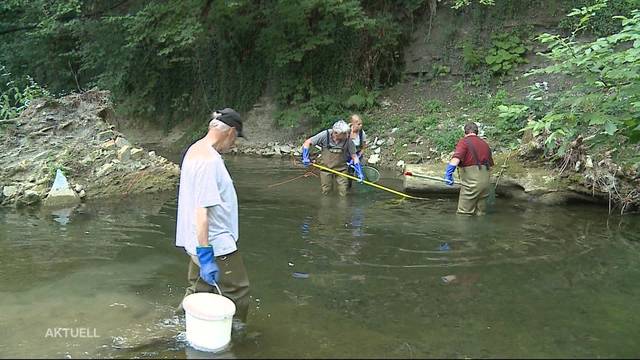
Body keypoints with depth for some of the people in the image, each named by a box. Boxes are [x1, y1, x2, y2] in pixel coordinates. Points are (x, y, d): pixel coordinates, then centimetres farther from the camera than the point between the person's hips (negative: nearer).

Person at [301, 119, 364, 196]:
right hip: (326, 167, 0)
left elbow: (354, 156, -8)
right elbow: (307, 142, -10)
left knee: (343, 193, -3)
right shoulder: (325, 135, -20)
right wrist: (305, 157, -19)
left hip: (341, 168, 0)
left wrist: (359, 172, -13)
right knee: (326, 192, 8)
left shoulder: (348, 140, -18)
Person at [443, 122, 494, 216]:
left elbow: (456, 158, -23)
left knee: (464, 214, -3)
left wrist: (448, 173, -30)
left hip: (471, 183, -7)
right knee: (480, 213, 14)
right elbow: (490, 165, 24)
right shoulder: (485, 144, 17)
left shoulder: (464, 142, -4)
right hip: (485, 182, 7)